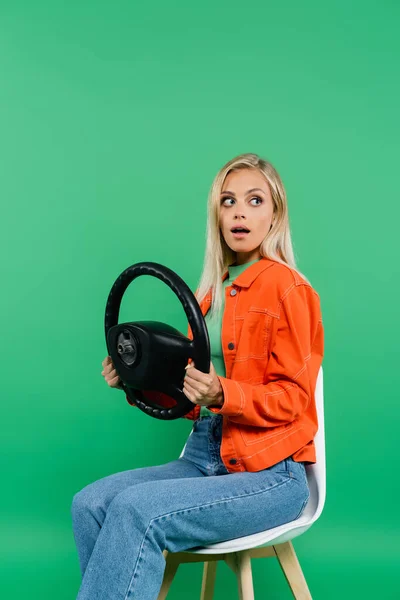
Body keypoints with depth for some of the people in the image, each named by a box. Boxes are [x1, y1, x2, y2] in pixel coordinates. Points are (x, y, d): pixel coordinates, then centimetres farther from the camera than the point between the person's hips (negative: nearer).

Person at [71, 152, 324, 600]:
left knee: (135, 509, -27)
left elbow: (292, 397, -11)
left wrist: (221, 394, -26)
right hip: (205, 456, 7)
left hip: (271, 471, -7)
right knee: (89, 503, -14)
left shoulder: (287, 288, -7)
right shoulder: (212, 291, 14)